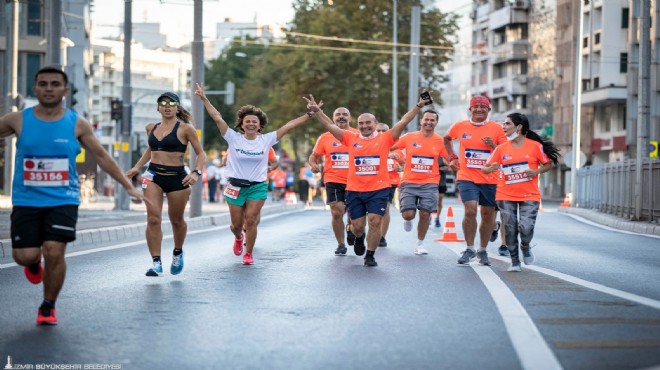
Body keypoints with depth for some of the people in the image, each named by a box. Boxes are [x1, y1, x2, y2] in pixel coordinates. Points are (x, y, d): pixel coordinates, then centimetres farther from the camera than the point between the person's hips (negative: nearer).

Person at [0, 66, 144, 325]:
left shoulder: (77, 125, 0)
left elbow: (101, 157, 8)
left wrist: (128, 186, 7)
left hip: (63, 200, 0)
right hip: (26, 200, 1)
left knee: (54, 252, -13)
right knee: (24, 256, -7)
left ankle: (48, 307, 9)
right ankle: (34, 262, 33)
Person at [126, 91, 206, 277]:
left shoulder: (185, 129, -4)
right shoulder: (151, 128, 10)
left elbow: (201, 154, -3)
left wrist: (196, 173, -19)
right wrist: (137, 167, 19)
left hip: (177, 177, -3)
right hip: (153, 175, 3)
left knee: (176, 220, 12)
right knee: (153, 219, -13)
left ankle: (178, 253, 40)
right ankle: (156, 263, -10)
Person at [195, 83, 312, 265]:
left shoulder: (266, 140, -2)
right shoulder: (234, 138, -5)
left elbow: (289, 126, -4)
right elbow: (217, 118, -8)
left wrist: (310, 114, -6)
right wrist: (204, 99, -12)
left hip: (258, 187, 0)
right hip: (236, 186, 0)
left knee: (251, 221, -7)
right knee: (236, 224, 8)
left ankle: (248, 254, 10)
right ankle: (238, 238, 43)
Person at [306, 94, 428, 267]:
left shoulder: (384, 139, 1)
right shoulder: (351, 139, 5)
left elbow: (403, 122, -4)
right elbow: (330, 126, 3)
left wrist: (419, 106, -12)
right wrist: (317, 111, -7)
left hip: (379, 190, -2)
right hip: (354, 190, 2)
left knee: (375, 222, -8)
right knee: (357, 225, 7)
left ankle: (370, 256, 9)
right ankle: (359, 238, 43)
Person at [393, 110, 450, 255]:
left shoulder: (440, 141, 1)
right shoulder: (409, 138, -1)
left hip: (429, 184, 0)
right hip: (409, 183, 0)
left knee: (425, 214, -4)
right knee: (408, 214, -9)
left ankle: (420, 244, 16)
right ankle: (408, 220, 30)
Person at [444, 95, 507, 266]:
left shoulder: (496, 128, 0)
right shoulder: (460, 126, 3)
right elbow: (446, 139, 23)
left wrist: (494, 146, -16)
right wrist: (452, 157, 13)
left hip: (490, 179, 1)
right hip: (467, 177, -1)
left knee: (488, 214, 7)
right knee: (470, 210, -16)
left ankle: (483, 251, 24)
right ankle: (470, 249, 0)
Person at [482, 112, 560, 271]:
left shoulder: (535, 146, -3)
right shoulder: (501, 149, 3)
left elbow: (549, 164, 5)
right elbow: (485, 168, 3)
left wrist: (537, 171, -13)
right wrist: (491, 168, -20)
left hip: (529, 196, -2)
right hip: (506, 195, 2)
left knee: (526, 227, -15)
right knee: (510, 229, 1)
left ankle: (525, 247, 19)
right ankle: (515, 261, 19)